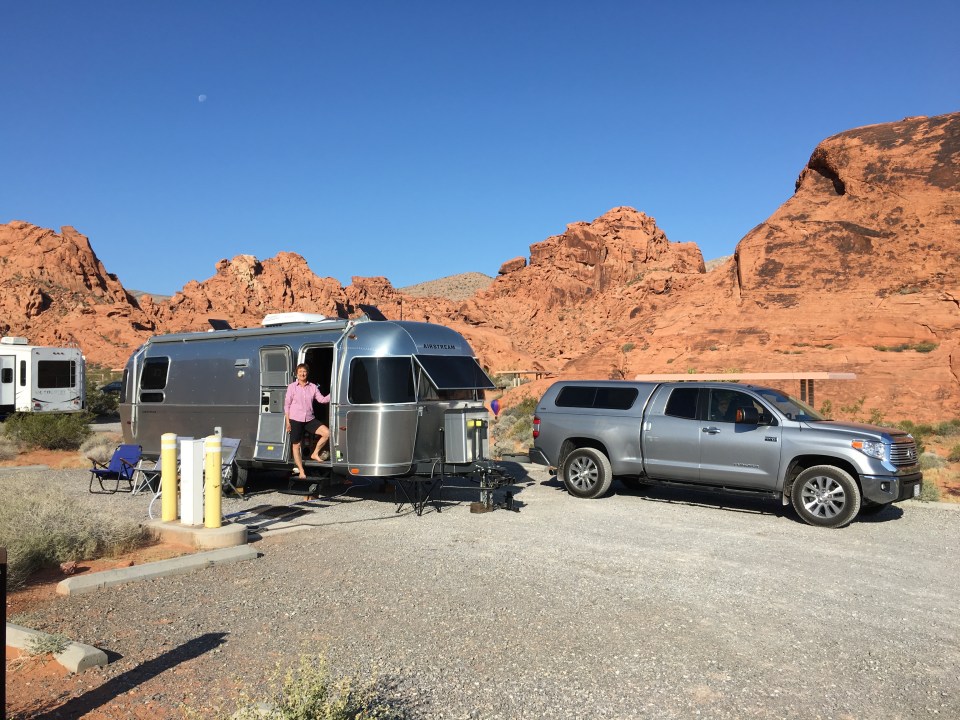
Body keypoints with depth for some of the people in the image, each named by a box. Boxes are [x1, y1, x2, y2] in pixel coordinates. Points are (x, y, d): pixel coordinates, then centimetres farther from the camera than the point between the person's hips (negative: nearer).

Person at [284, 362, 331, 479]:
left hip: (310, 419, 2)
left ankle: (315, 454, 6)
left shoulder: (312, 387, 6)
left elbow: (322, 399, 1)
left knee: (327, 432, -14)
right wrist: (287, 421, -3)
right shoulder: (292, 387, -1)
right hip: (295, 419, -2)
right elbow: (287, 404, 0)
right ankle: (301, 471, 12)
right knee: (296, 445, 3)